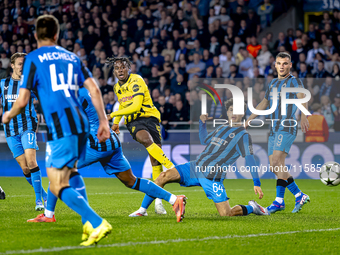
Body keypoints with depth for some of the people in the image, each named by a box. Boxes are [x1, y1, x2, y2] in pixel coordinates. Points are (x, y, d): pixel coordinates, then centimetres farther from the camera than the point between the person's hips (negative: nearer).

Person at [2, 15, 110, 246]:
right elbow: (94, 89, 10)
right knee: (71, 172, 29)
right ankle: (88, 222, 15)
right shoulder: (71, 57, 19)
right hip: (81, 123, 7)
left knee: (59, 187, -6)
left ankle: (98, 224, -21)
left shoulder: (34, 59, 4)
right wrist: (103, 121, 14)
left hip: (60, 127, -7)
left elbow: (22, 100, 0)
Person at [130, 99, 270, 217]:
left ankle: (251, 208, 17)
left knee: (226, 214, -14)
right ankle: (142, 210, -3)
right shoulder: (222, 128, 19)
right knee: (165, 176, -11)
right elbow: (204, 141, 34)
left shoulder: (243, 135, -2)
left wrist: (257, 183, -14)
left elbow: (249, 159, -7)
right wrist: (202, 122, 20)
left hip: (213, 177, -6)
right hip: (196, 167, 6)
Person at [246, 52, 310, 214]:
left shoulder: (294, 82, -2)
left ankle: (279, 200, -17)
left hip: (287, 128, -8)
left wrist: (303, 117, -38)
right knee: (275, 168, 3)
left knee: (277, 162, -19)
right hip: (274, 129, 8)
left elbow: (302, 98, -20)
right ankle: (299, 196, 11)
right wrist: (248, 121, 33)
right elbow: (263, 104, 32)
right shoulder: (273, 83, 20)